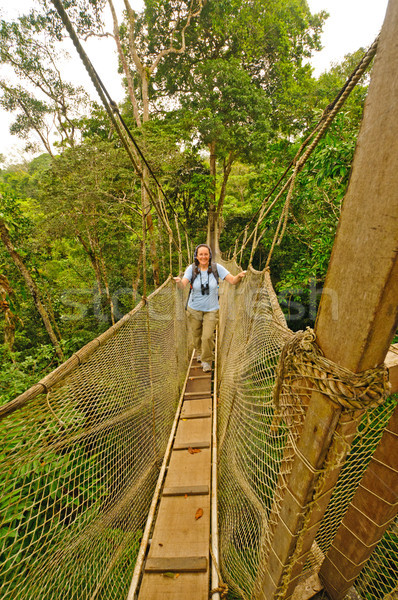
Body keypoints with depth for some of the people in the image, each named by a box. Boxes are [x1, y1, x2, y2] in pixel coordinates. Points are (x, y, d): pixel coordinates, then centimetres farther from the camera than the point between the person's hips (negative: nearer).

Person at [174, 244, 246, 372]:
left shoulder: (216, 268, -9)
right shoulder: (191, 269, -10)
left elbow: (233, 281, -12)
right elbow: (183, 284, -23)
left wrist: (239, 276, -33)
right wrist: (179, 282, -46)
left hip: (211, 309, -1)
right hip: (194, 309, 1)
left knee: (207, 337, -4)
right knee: (196, 335, 18)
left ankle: (207, 360, 24)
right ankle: (199, 353, 50)